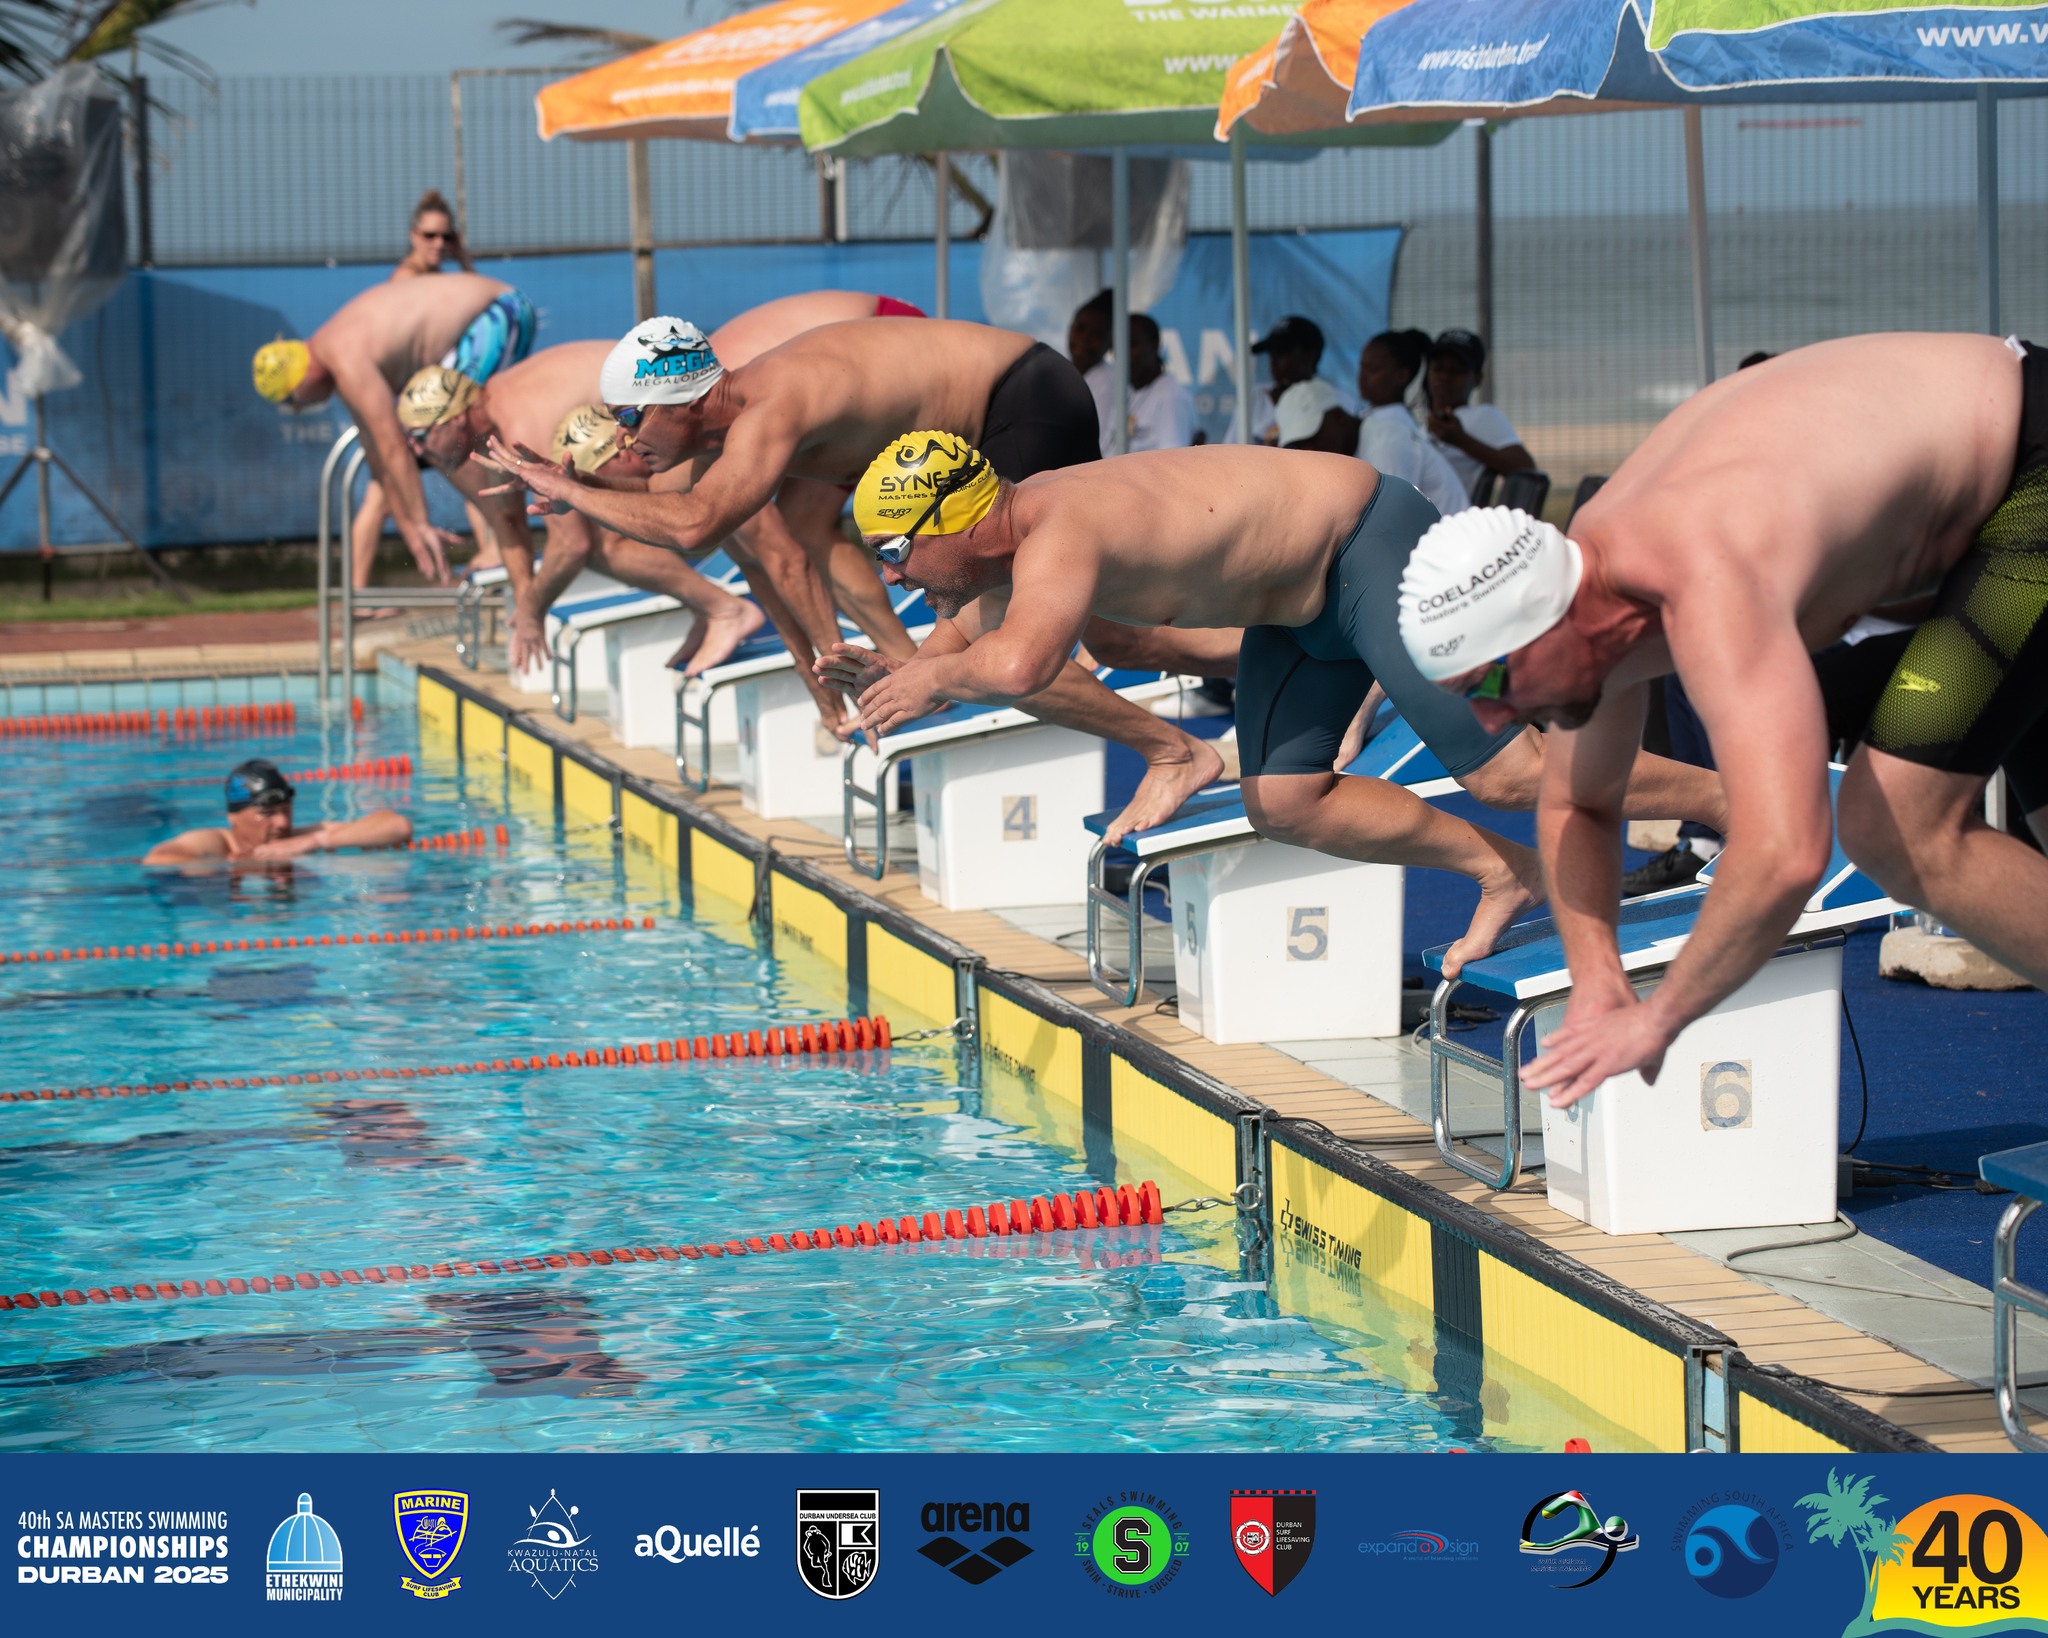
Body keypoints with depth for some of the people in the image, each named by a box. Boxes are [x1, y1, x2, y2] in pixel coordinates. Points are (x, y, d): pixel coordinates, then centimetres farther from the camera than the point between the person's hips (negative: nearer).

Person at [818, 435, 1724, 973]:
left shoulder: (1057, 534, -29)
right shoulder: (1010, 542, 2)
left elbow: (1019, 665, -46)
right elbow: (1000, 649, 21)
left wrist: (935, 675, -26)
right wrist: (895, 674, 4)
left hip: (1369, 540, -10)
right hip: (1303, 600, 10)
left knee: (1506, 767, -12)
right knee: (1282, 801, 6)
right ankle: (1507, 870, 15)